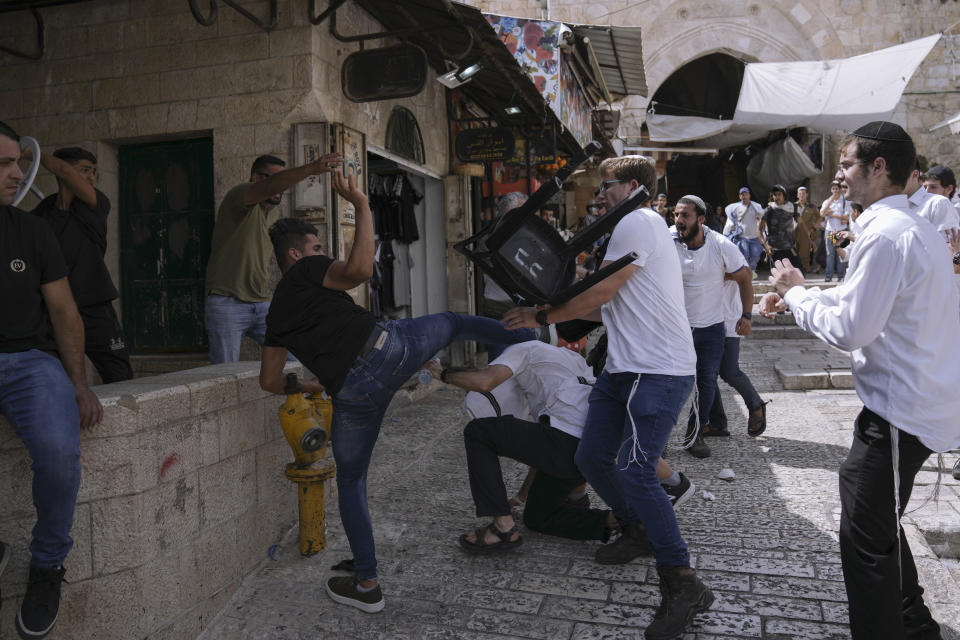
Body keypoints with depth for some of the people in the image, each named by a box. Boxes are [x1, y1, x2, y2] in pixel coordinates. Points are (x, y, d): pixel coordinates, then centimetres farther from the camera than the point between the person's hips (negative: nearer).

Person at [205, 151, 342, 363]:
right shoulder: (239, 197, -10)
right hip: (227, 303, -7)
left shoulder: (274, 211, 15)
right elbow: (269, 187, -32)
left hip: (263, 304, 7)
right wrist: (312, 168, -46)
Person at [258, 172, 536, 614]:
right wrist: (361, 207, -6)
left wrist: (309, 387, 44)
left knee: (350, 481, 20)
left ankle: (367, 586, 25)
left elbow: (270, 381, 26)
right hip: (385, 348, -3)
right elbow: (359, 269, -15)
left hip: (351, 391, 4)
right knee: (453, 321, 25)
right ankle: (531, 340, 34)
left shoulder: (276, 313, 23)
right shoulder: (308, 271, 8)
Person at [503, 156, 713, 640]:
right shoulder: (637, 227, 25)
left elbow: (601, 293, -12)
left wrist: (545, 317, -1)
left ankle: (684, 586, -8)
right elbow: (614, 307, 23)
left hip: (658, 370, -10)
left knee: (634, 469, -18)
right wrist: (548, 310, 18)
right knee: (590, 458, 10)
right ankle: (635, 531, 33)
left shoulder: (638, 221, -8)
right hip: (625, 369, 10)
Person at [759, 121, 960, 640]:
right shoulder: (918, 228, 12)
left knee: (866, 538, -2)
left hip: (900, 411, -11)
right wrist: (799, 293, 13)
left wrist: (796, 294, -8)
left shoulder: (885, 234, -21)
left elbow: (848, 329, -22)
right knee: (876, 515, 24)